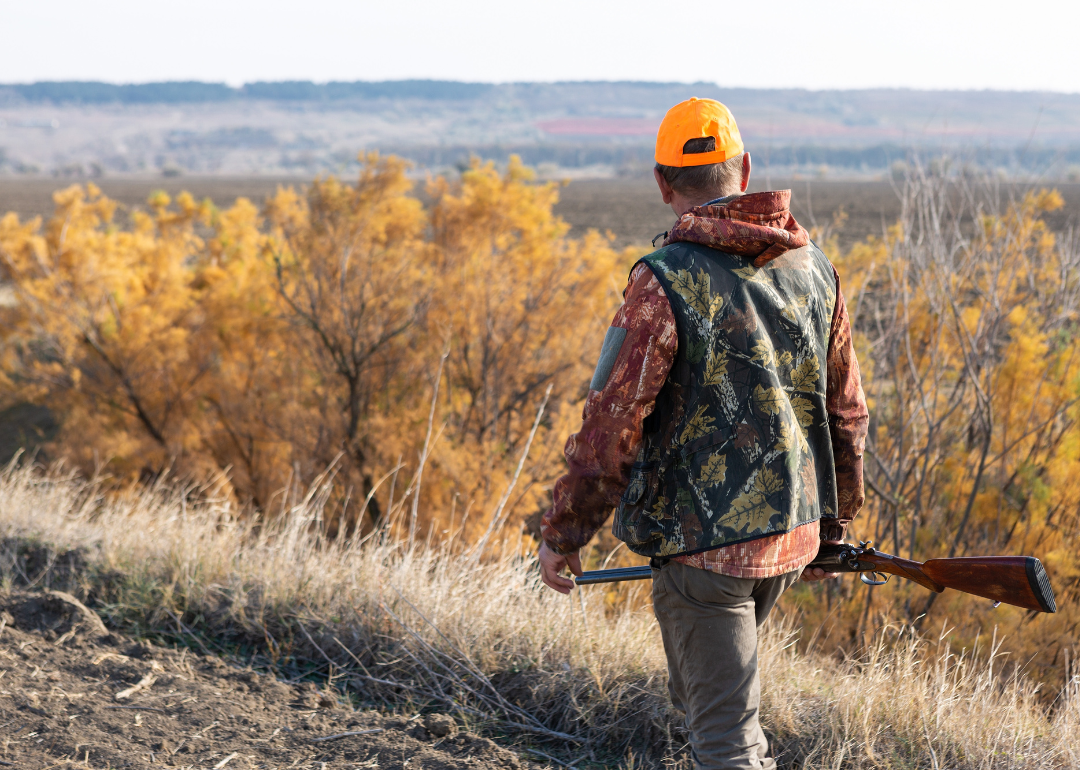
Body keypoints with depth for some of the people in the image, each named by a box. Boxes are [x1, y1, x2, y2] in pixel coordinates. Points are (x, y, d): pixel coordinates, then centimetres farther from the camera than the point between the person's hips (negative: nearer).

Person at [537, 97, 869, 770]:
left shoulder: (666, 284, -18)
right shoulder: (815, 270, 1)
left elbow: (611, 428, -17)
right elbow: (846, 413, 10)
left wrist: (562, 536, -3)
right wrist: (832, 524, 24)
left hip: (701, 545, -6)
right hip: (791, 537, 6)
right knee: (703, 686, 28)